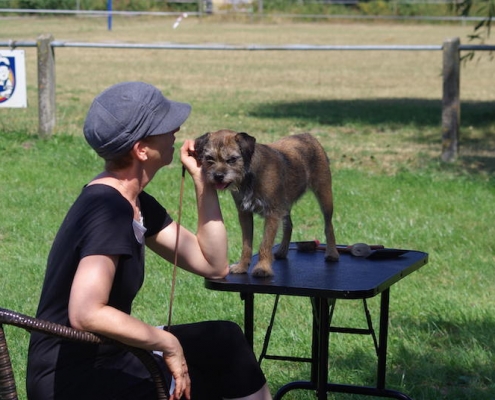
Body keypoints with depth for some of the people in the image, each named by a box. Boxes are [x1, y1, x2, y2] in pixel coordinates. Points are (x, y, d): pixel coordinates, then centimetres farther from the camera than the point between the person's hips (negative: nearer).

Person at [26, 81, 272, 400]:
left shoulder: (135, 204, 7)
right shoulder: (108, 212, -23)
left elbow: (213, 265, 11)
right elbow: (86, 314, -36)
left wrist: (203, 181, 4)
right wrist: (167, 343, -23)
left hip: (104, 356, 10)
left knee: (224, 340, 15)